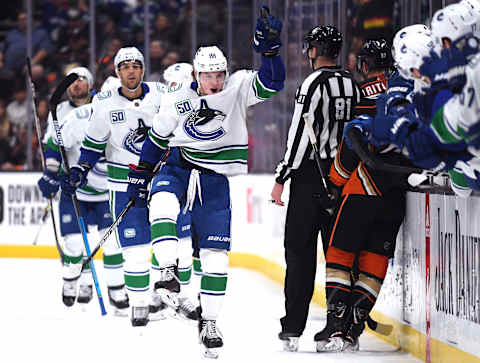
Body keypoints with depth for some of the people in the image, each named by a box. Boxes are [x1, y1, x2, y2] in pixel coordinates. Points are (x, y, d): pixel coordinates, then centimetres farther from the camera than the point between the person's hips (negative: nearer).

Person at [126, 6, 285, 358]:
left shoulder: (238, 88, -6)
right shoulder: (178, 98, -1)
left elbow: (271, 83, -22)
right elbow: (158, 135, 11)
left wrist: (270, 48, -38)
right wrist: (141, 172, 12)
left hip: (215, 178, 0)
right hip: (178, 166, 1)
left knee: (216, 253, -2)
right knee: (162, 203, -35)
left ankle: (209, 322, 8)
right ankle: (169, 273, -36)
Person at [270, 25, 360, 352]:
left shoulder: (314, 83, -11)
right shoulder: (353, 85, 10)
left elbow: (300, 134, -15)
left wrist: (281, 178, -10)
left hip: (311, 176, -6)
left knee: (300, 251, -2)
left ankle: (293, 328, -5)